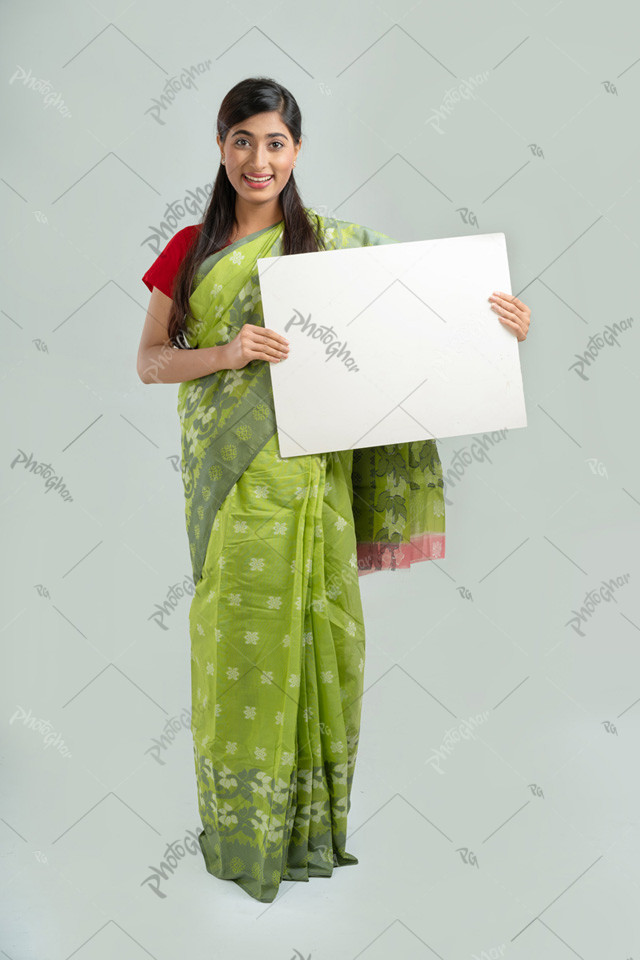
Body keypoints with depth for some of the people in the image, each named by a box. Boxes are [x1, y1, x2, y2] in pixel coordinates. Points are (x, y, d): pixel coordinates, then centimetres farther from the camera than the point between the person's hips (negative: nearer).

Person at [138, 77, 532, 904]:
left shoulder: (330, 244, 4)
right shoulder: (190, 249, 7)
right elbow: (149, 360, 4)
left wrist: (500, 318, -14)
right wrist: (224, 353, -14)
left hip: (309, 475, 0)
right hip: (228, 475, 1)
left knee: (310, 633, 5)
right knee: (238, 635, 6)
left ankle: (309, 820, 22)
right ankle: (241, 827, 22)